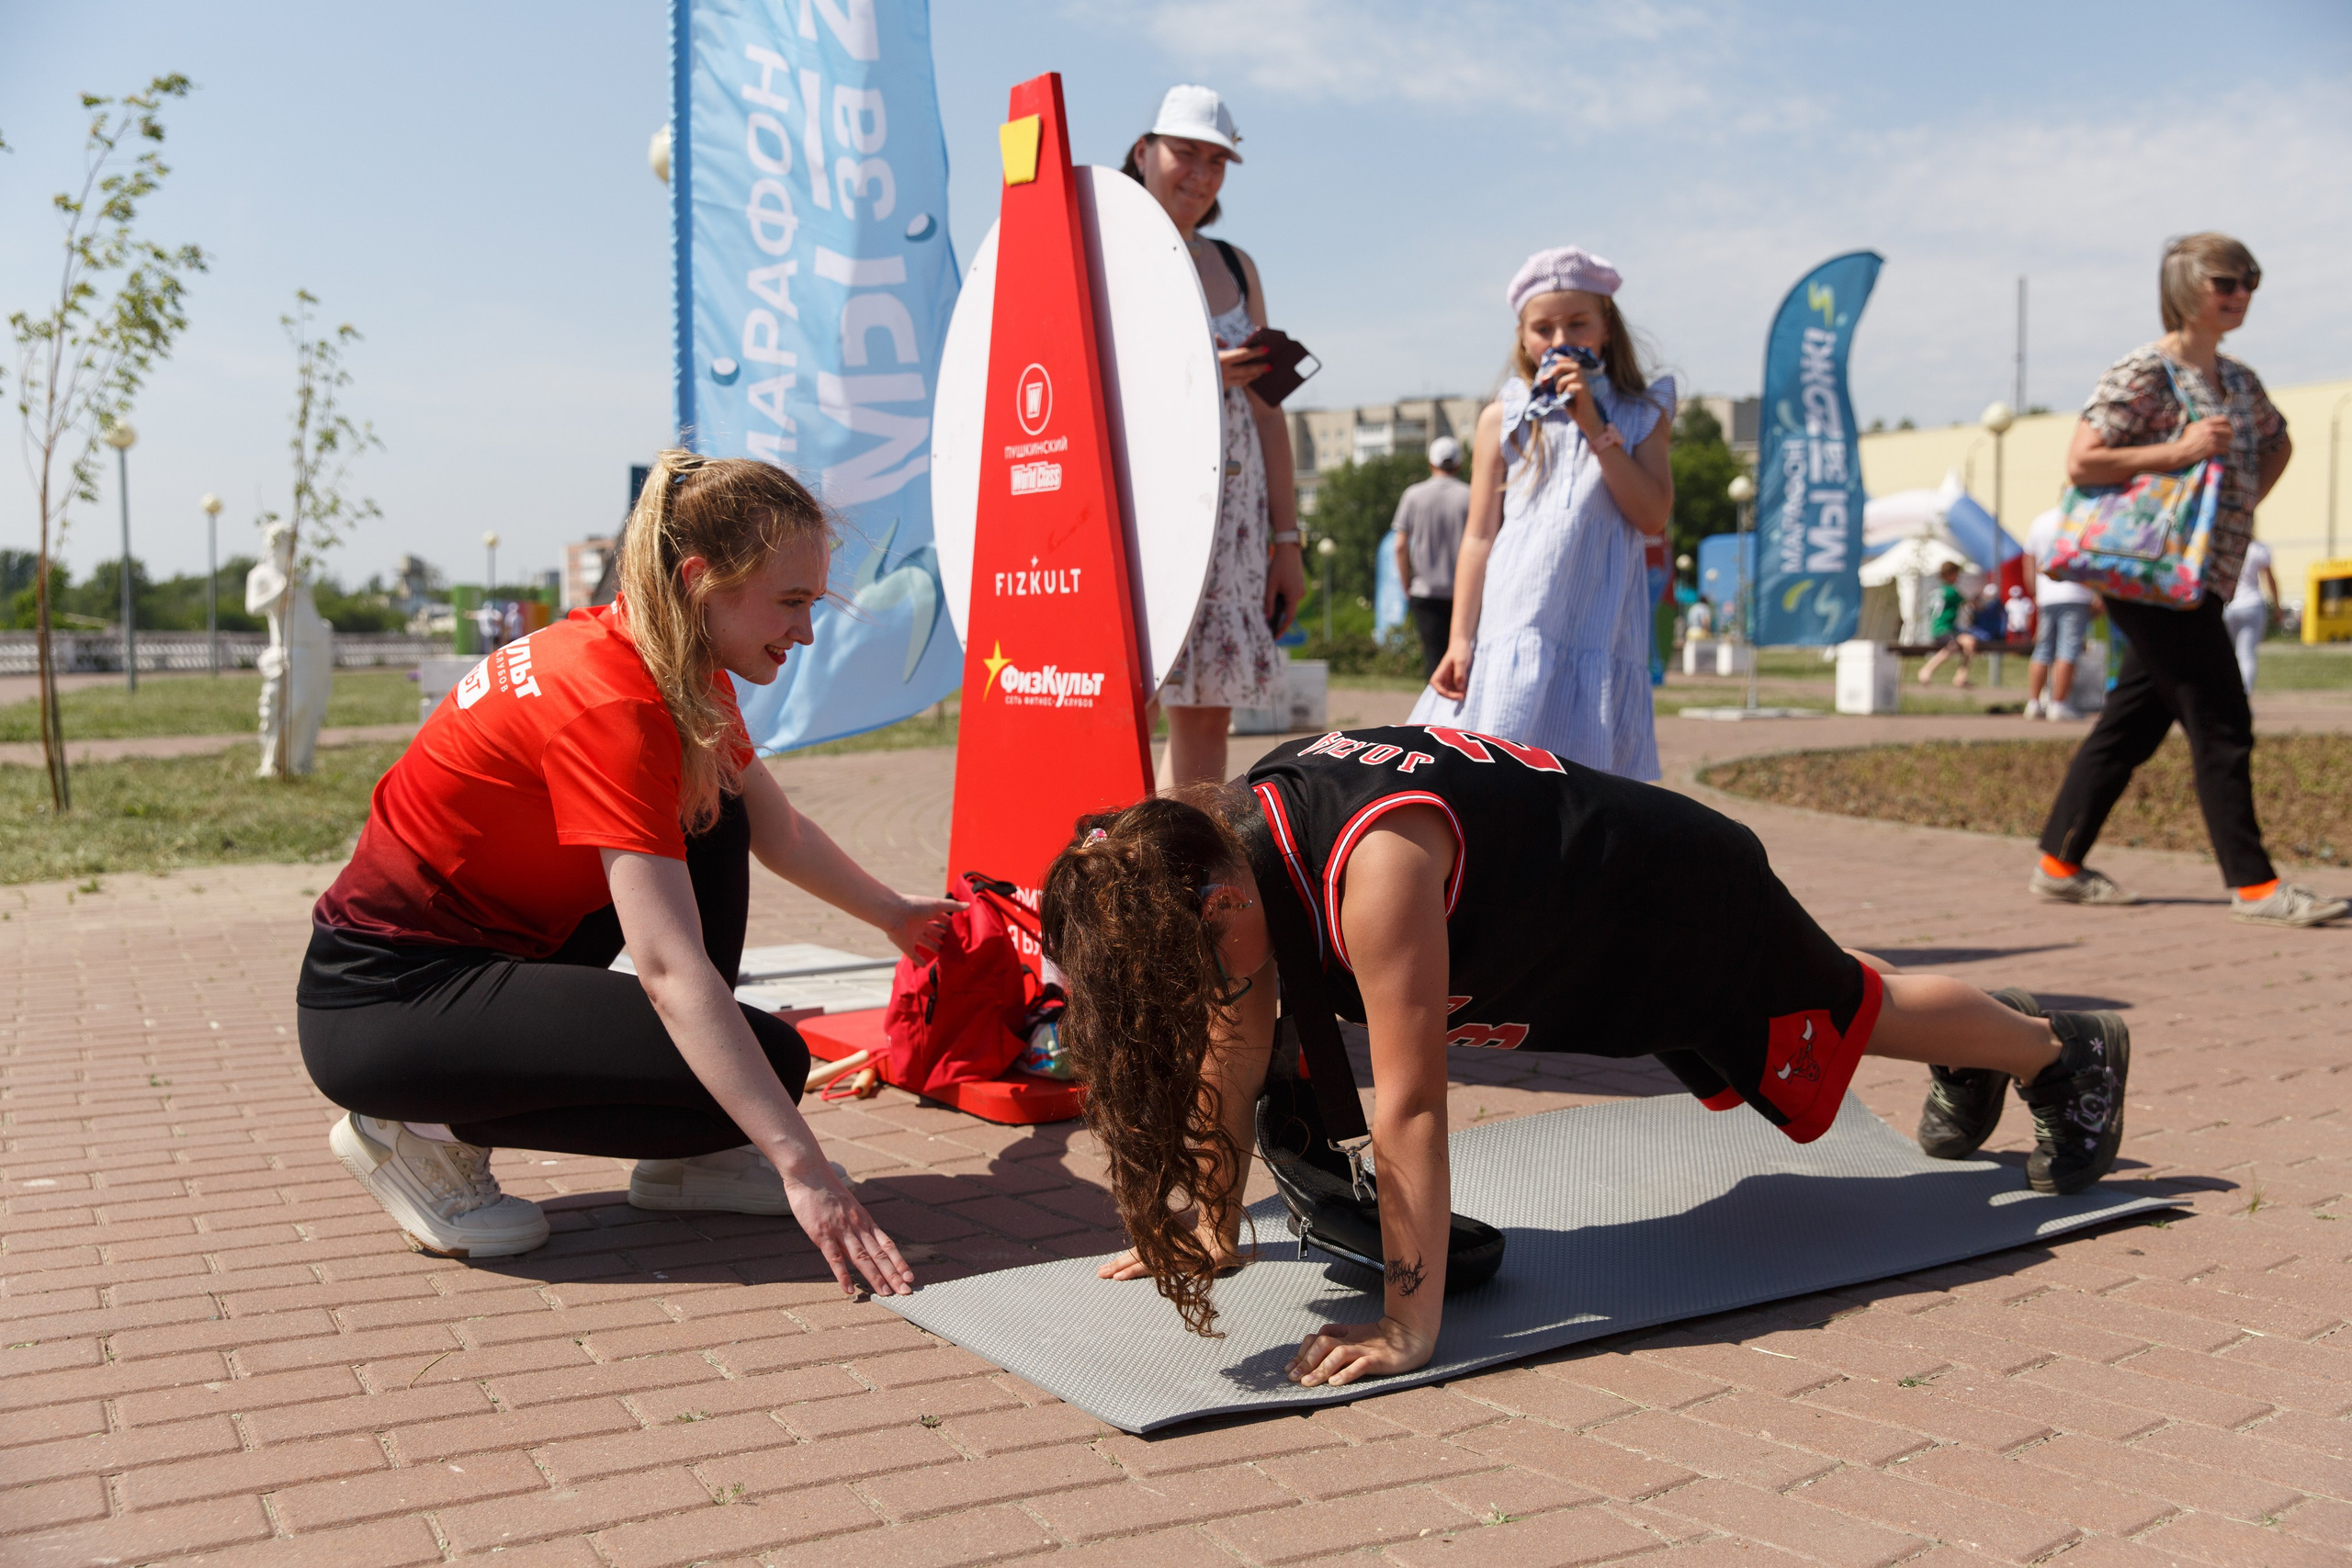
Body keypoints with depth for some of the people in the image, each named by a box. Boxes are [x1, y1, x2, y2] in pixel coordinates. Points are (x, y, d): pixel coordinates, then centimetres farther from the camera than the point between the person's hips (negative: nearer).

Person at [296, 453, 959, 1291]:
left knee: (714, 822, 5)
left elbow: (781, 832, 20)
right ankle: (427, 1129, -4)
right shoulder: (612, 703, -26)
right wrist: (801, 1164, -35)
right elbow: (671, 972, -32)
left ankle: (683, 1156, 8)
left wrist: (896, 916, 30)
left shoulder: (688, 672, 2)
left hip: (487, 943, 10)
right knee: (768, 1063, -17)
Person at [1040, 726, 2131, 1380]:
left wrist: (1409, 1326, -41)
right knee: (1828, 996, 33)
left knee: (1851, 1016, 19)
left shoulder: (1375, 864, -45)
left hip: (1683, 902, -8)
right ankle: (1972, 1060, 65)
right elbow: (1234, 1059, -9)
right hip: (1610, 958, 8)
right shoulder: (1225, 844, -20)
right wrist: (1212, 1231, -4)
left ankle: (2062, 1047, 50)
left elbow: (1409, 1106, -44)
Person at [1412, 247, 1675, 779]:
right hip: (1511, 630, -1)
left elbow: (1653, 517, -3)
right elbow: (1479, 535, 7)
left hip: (1600, 632, 1)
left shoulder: (1642, 417, 11)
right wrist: (1460, 640, 0)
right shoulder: (1503, 419, 9)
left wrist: (1595, 428, -8)